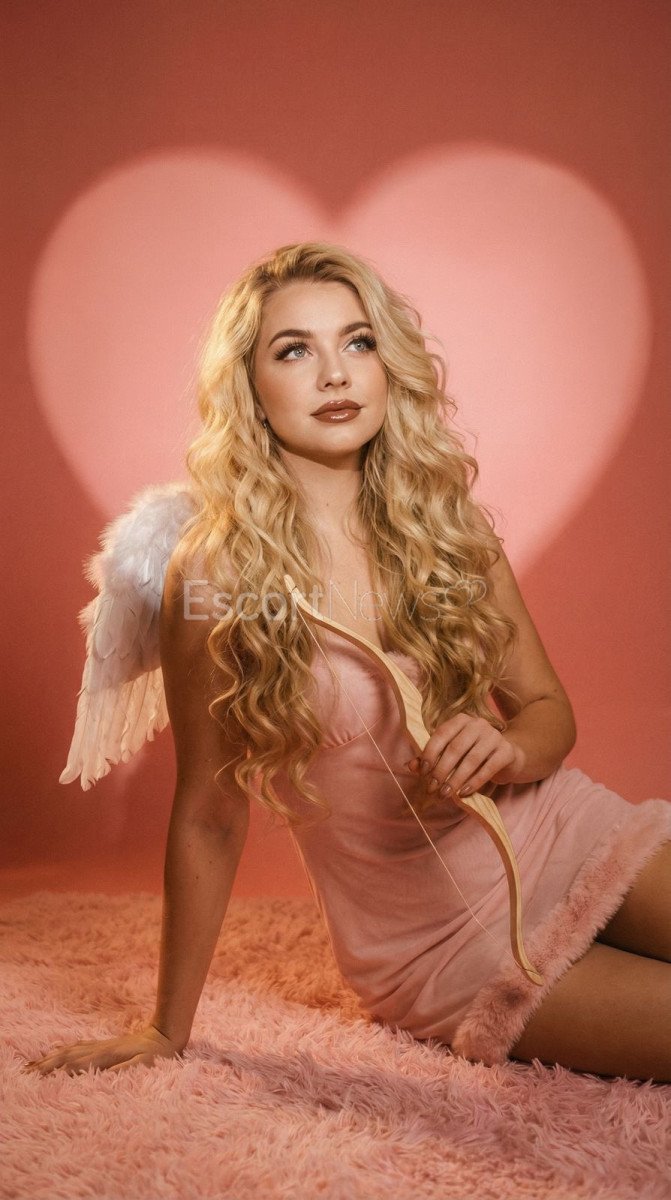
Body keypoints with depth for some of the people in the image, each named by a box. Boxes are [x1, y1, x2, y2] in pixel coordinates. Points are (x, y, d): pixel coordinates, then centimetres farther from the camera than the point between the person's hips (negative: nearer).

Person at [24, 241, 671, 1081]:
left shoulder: (446, 523, -3)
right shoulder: (215, 578, -14)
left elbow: (548, 707, 4)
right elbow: (209, 817, -8)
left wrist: (506, 749, -19)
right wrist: (167, 1030, -2)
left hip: (564, 831, 4)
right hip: (440, 945, -4)